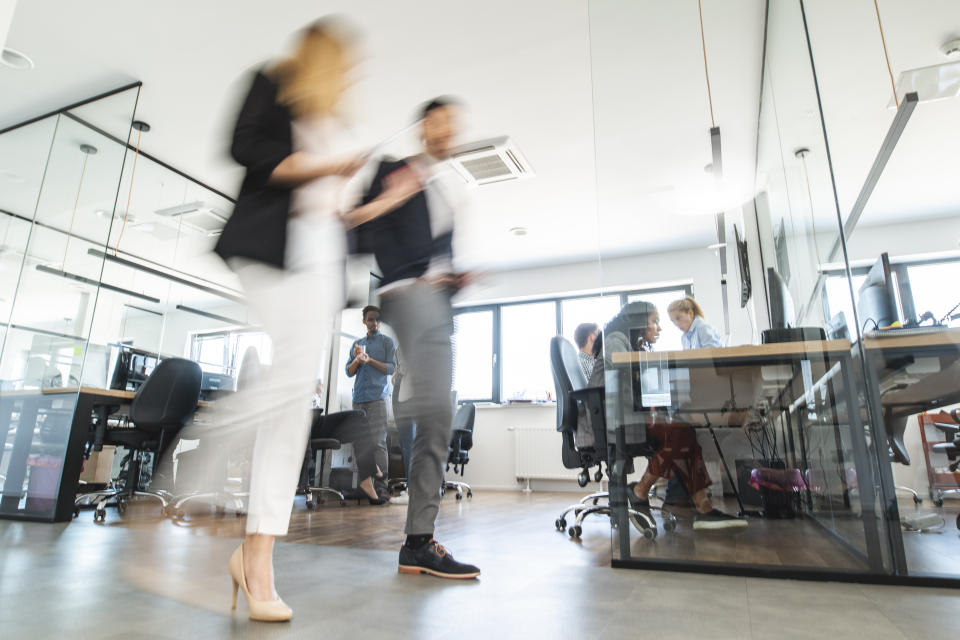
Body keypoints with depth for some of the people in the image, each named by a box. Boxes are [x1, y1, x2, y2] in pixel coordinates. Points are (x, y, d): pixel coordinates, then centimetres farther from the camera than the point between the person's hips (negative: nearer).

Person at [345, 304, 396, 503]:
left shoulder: (386, 342, 8)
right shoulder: (357, 344, 21)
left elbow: (392, 368, -2)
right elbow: (349, 372, 16)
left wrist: (369, 360, -14)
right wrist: (357, 359, -4)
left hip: (378, 397, -5)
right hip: (359, 398, 5)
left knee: (378, 442, -11)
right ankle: (365, 482, 7)